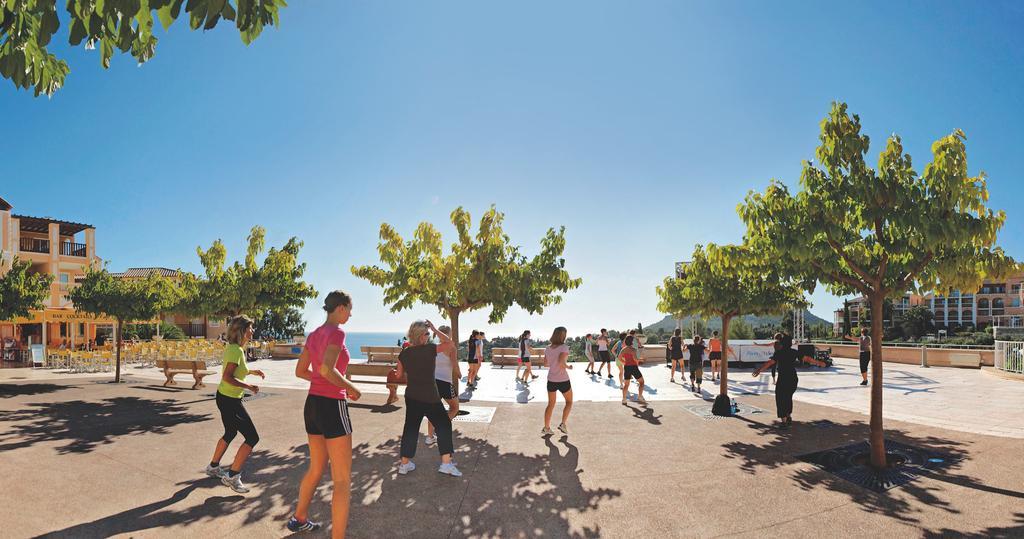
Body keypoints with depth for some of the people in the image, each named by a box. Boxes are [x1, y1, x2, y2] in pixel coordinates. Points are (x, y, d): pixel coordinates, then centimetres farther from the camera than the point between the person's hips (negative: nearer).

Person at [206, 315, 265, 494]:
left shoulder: (231, 347, 7)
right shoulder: (236, 350, -22)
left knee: (230, 433, 29)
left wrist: (251, 371, 16)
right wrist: (249, 387, -24)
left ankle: (213, 467, 44)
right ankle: (232, 476, 1)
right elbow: (227, 377, -29)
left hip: (224, 397, 10)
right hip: (230, 401, -10)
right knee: (252, 437, -5)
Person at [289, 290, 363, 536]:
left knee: (316, 469, 27)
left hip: (313, 404, 9)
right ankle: (337, 534, 2)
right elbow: (326, 369, -28)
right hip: (332, 406, -9)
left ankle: (299, 519, 43)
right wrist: (350, 388, -13)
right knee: (343, 479, 0)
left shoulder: (314, 334, 10)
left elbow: (300, 371, 16)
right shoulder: (337, 332, -15)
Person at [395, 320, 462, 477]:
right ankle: (446, 463, 4)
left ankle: (404, 463, 20)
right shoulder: (431, 349, -15)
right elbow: (449, 342, 0)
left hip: (412, 396, 4)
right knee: (444, 425, 9)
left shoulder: (404, 354, -2)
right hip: (430, 398, -4)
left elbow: (399, 375, 9)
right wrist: (435, 329, 2)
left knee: (410, 428, 15)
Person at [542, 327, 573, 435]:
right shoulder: (564, 347, -19)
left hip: (551, 380, 5)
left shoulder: (548, 348, 0)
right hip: (563, 381, -5)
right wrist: (568, 367, -13)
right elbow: (561, 362, -32)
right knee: (569, 402, 20)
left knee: (551, 404, 19)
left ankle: (546, 428, 20)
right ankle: (563, 424, 9)